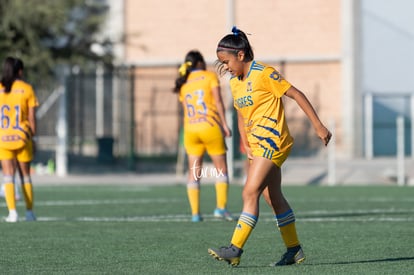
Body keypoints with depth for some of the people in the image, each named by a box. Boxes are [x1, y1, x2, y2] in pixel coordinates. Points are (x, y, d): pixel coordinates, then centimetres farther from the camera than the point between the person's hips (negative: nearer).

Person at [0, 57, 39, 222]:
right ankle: (29, 211, 17)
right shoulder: (26, 89, -1)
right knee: (26, 176, 13)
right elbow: (32, 117, -1)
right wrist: (33, 136, 9)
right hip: (22, 138, 0)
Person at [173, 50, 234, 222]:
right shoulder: (209, 76, 2)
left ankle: (195, 213, 0)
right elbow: (218, 101, -5)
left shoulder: (183, 84, 15)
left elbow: (186, 109, 12)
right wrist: (224, 124, -5)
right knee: (221, 168, 5)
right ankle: (221, 207, -4)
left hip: (190, 130, 4)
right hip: (210, 127, -4)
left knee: (194, 173, 5)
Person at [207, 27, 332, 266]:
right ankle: (294, 250, 20)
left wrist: (318, 125, -10)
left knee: (250, 193, -14)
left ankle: (236, 249, -17)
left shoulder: (263, 73, -13)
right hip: (258, 145, 9)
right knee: (273, 197, 11)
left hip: (271, 140, -9)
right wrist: (246, 145, 8)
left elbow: (296, 94, -10)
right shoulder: (235, 82, 11)